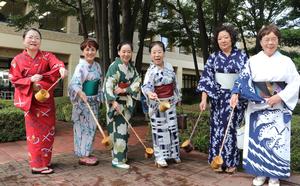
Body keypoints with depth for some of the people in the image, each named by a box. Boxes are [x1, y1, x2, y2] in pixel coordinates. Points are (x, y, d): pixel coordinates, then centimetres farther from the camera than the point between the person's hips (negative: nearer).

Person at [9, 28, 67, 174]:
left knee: (48, 130, 10)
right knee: (36, 132, -1)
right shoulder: (17, 60, -2)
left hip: (47, 99, 3)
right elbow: (14, 80, -3)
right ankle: (38, 165, 8)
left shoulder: (47, 56, 1)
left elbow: (56, 63, -21)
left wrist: (61, 68, -45)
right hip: (31, 100, -3)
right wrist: (30, 80, -21)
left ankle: (45, 160, 27)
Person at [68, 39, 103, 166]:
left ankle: (87, 153, 25)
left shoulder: (97, 66, 8)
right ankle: (82, 156, 10)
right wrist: (80, 92, -47)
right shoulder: (81, 66, -15)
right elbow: (75, 83, -28)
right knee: (83, 127, 0)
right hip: (83, 101, -7)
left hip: (94, 101, 8)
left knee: (91, 127, 13)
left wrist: (99, 98, 14)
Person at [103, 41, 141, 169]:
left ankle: (121, 155, 26)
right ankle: (117, 159, 1)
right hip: (117, 102, -7)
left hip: (127, 102, 7)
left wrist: (125, 90, -15)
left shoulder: (131, 66, 11)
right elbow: (108, 84, -20)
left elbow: (137, 81, 1)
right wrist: (113, 101, -30)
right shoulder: (115, 66, -11)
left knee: (123, 128, 13)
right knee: (119, 129, -7)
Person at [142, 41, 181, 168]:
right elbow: (146, 86, -30)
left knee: (172, 127, 13)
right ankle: (160, 157, 13)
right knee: (159, 129, 1)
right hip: (158, 103, -5)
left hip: (171, 102, 6)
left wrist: (177, 97, 20)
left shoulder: (169, 66, 2)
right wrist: (150, 93, -52)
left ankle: (173, 153, 28)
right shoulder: (151, 71, -16)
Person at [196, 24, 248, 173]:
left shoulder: (241, 56, 2)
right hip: (218, 97, 2)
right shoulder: (213, 57, 4)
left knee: (229, 127, -3)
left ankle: (231, 161, 12)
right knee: (217, 127, 2)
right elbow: (206, 77, -2)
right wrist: (204, 99, -10)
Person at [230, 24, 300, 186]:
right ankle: (260, 173, 21)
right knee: (257, 140, 5)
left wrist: (280, 96, -14)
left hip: (278, 109, -1)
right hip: (257, 108, 1)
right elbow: (243, 80, -4)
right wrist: (235, 94, -22)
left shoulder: (286, 61, 2)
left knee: (276, 141, 1)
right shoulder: (253, 61, 4)